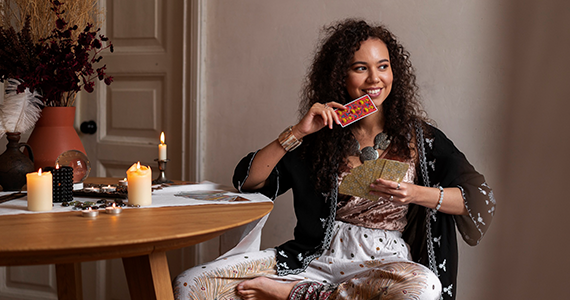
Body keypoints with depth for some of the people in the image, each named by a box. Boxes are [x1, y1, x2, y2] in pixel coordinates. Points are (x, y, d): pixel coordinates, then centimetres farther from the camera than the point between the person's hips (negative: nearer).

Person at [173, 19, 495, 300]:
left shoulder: (418, 138, 6)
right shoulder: (320, 137, 9)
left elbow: (481, 199, -2)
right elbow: (247, 181, 4)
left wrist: (416, 194, -18)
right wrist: (298, 131, -6)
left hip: (382, 263, 1)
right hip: (315, 257, 0)